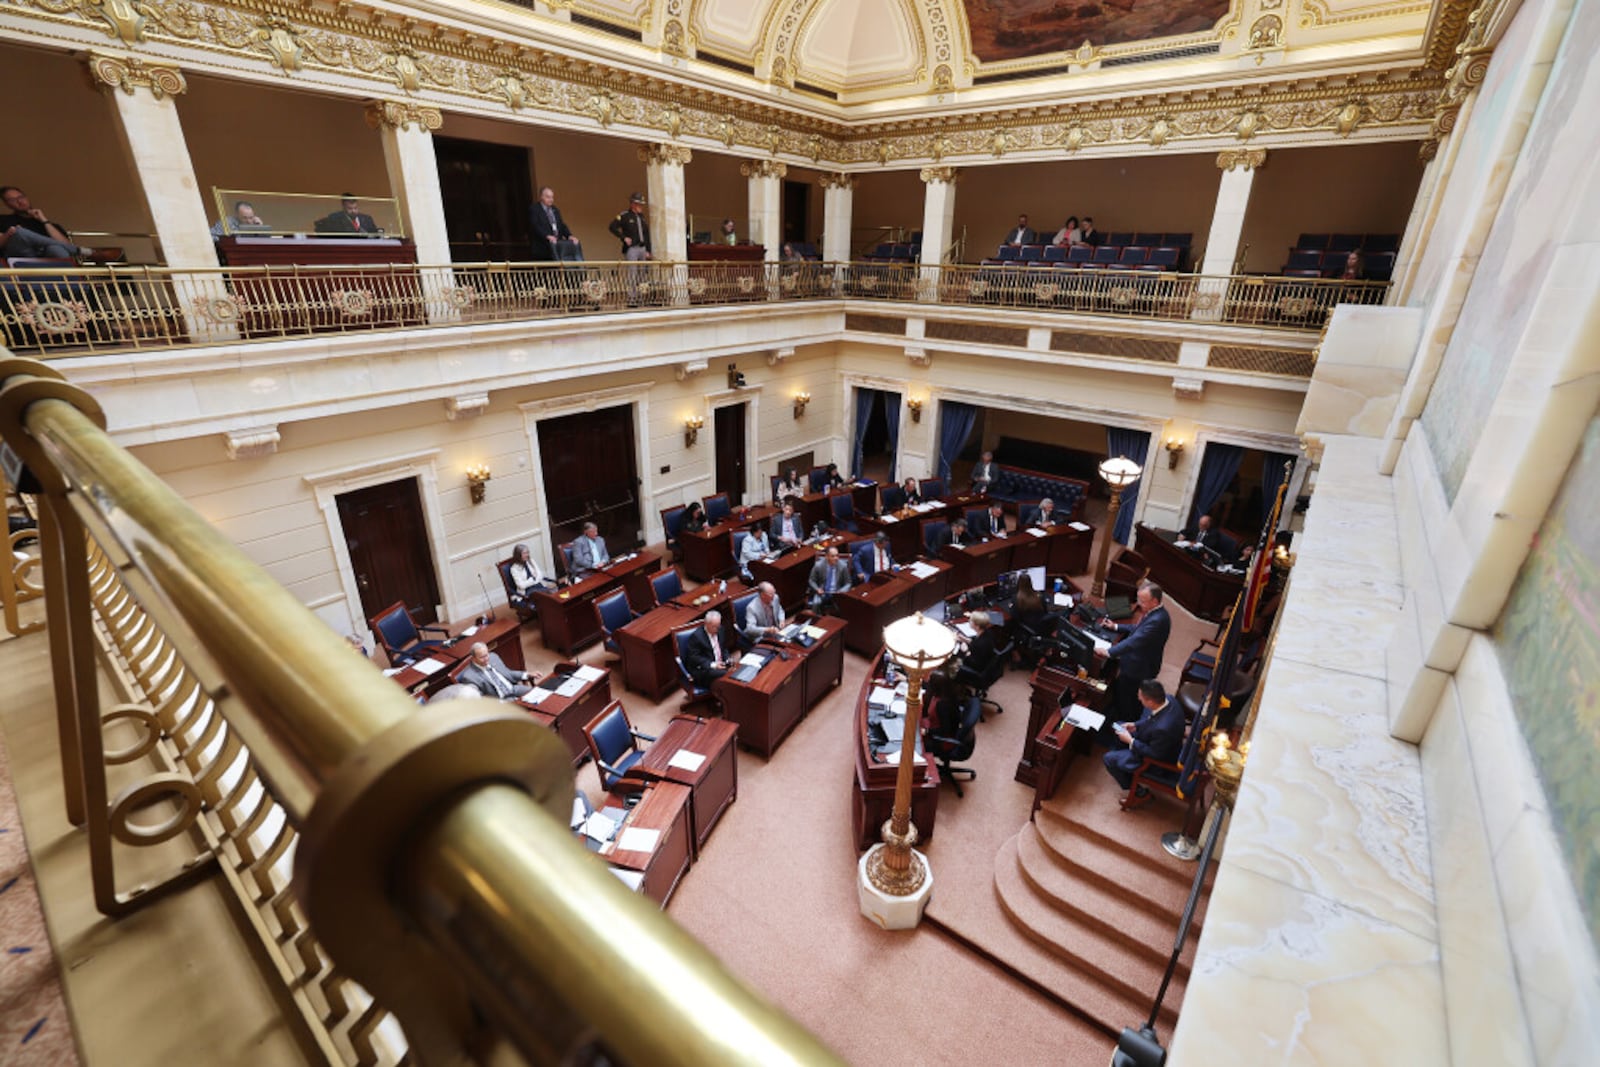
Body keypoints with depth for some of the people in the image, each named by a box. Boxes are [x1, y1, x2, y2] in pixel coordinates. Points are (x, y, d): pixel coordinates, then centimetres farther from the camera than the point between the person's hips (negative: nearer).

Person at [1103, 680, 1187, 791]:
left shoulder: (1163, 728, -45)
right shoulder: (1168, 700, -21)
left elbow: (1154, 754, -27)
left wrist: (1130, 741, -19)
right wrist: (1135, 725, -5)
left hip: (1158, 760, -8)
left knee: (1109, 759, -3)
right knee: (1117, 727, 18)